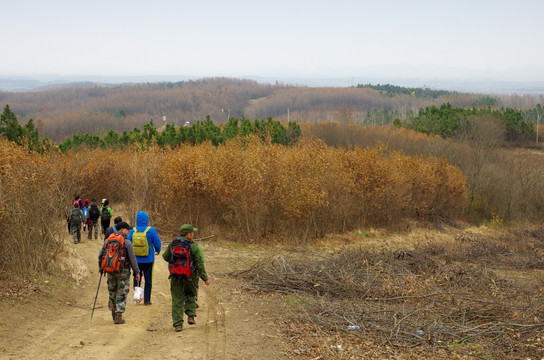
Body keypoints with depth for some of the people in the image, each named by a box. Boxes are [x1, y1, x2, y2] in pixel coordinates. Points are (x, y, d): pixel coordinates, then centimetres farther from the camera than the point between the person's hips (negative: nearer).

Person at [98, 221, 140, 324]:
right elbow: (132, 258, -10)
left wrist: (101, 268, 20)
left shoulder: (107, 240, 5)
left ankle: (113, 313, 29)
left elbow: (100, 255, 9)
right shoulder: (127, 242, -10)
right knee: (122, 293, 1)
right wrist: (137, 271, -2)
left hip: (110, 270, 5)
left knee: (112, 292, 17)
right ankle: (119, 316, -3)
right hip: (123, 271, -5)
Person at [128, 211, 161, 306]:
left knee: (137, 278, 16)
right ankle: (146, 300, 8)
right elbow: (157, 243, -5)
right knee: (148, 280, 7)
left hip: (136, 259, 2)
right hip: (148, 259, -2)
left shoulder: (133, 231, -5)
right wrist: (158, 251, 16)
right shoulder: (151, 230, -11)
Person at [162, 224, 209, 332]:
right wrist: (205, 278, 0)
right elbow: (200, 264, -7)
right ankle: (191, 316, 11)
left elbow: (165, 257, 12)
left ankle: (177, 324, 2)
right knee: (190, 295, 24)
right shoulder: (193, 247, -9)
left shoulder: (173, 243, -1)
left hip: (175, 276, 2)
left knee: (177, 300, 6)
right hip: (188, 276, -2)